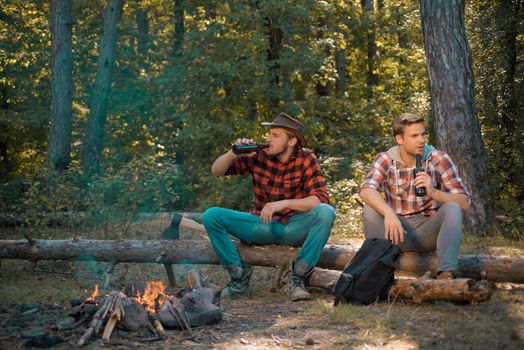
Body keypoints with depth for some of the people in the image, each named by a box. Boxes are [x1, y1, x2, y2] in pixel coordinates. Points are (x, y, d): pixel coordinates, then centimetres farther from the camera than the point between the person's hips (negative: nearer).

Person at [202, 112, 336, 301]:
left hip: (294, 228, -2)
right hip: (262, 226, 2)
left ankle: (297, 277, -22)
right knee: (211, 215, -18)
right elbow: (216, 171, 2)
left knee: (326, 212, -33)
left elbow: (321, 199, -20)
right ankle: (239, 275, -8)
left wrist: (284, 203, -34)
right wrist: (233, 153, -19)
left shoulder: (306, 158, -9)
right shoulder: (258, 156, -3)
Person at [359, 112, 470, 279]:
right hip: (399, 230, 0)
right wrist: (388, 213, -45)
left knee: (452, 207, -27)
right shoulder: (385, 160, -7)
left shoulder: (439, 159, -9)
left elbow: (464, 203, -14)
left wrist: (433, 193, -32)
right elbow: (366, 191, -27)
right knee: (371, 209, -24)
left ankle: (446, 274, -37)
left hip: (430, 233, 0)